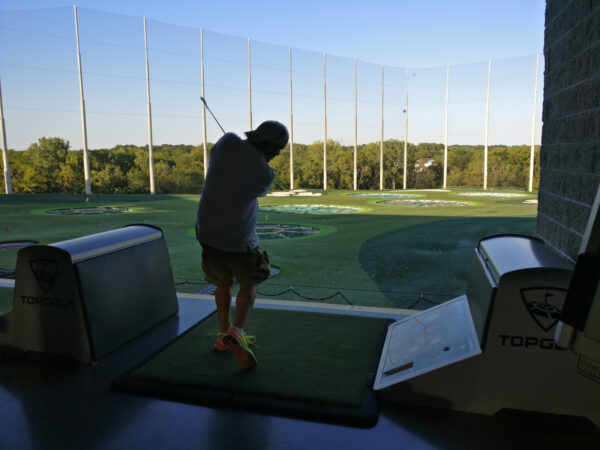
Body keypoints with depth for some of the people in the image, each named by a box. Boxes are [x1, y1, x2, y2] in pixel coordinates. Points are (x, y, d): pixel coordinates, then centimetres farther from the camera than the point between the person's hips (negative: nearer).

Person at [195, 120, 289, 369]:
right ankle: (236, 333, -1)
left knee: (224, 283, 24)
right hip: (239, 240, -5)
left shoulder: (228, 141, -9)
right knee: (249, 285, 17)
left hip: (208, 233, 5)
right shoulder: (266, 174, -18)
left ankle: (224, 334, 30)